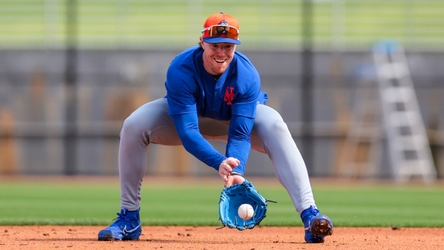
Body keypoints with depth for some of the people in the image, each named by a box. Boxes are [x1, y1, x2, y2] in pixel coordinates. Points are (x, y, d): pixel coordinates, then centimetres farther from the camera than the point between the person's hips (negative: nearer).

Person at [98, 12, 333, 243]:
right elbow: (187, 131, -40)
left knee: (275, 127, -31)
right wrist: (219, 162, -55)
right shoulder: (180, 70, -36)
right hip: (185, 114, 0)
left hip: (236, 117, 0)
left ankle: (309, 215, -35)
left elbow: (240, 134, -33)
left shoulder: (247, 75, -32)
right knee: (134, 126, -26)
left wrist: (236, 171, -52)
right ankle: (129, 219, -13)